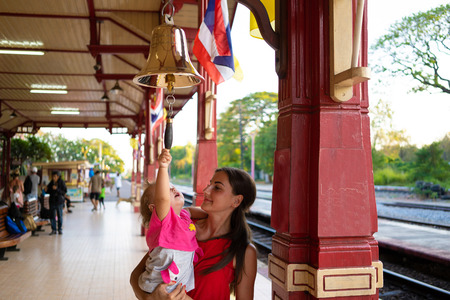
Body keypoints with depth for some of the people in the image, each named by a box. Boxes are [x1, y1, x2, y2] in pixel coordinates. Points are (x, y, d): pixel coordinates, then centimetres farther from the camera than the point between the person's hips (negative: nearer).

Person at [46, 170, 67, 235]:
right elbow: (49, 191, 14)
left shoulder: (61, 182, -7)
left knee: (60, 216, 4)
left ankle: (60, 229, 14)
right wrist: (46, 190, -8)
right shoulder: (51, 183, 5)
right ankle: (53, 230, 11)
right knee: (52, 216, 3)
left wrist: (57, 189, -23)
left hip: (59, 201, -3)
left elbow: (65, 191, -13)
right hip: (52, 201, 4)